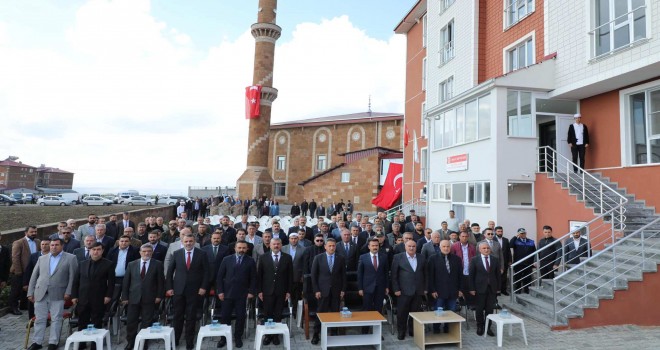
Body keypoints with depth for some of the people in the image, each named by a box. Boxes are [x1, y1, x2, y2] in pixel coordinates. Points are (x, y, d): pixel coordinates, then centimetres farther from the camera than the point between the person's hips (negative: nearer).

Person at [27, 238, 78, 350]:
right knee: (39, 319, 10)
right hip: (40, 294, 3)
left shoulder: (70, 258, 1)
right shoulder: (42, 258, 14)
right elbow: (34, 276, 14)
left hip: (57, 294, -3)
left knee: (56, 319, 2)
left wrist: (68, 292, -10)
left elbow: (72, 276, -3)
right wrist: (30, 292, 6)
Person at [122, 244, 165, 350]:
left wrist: (159, 296, -6)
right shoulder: (132, 264, 6)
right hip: (133, 298, 2)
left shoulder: (157, 264, 0)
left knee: (146, 323, 5)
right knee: (131, 322, 7)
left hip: (149, 299, -2)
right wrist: (125, 297, 2)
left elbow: (161, 281, 0)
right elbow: (126, 281, 6)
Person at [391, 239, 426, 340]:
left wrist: (425, 288, 8)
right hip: (404, 291, -3)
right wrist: (396, 289, -8)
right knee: (402, 312, 4)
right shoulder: (398, 257, -3)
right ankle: (401, 332, 20)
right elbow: (394, 275, -4)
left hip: (418, 291, 3)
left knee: (415, 312, 9)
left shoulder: (421, 258, 7)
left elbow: (425, 274, 12)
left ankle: (413, 331, 25)